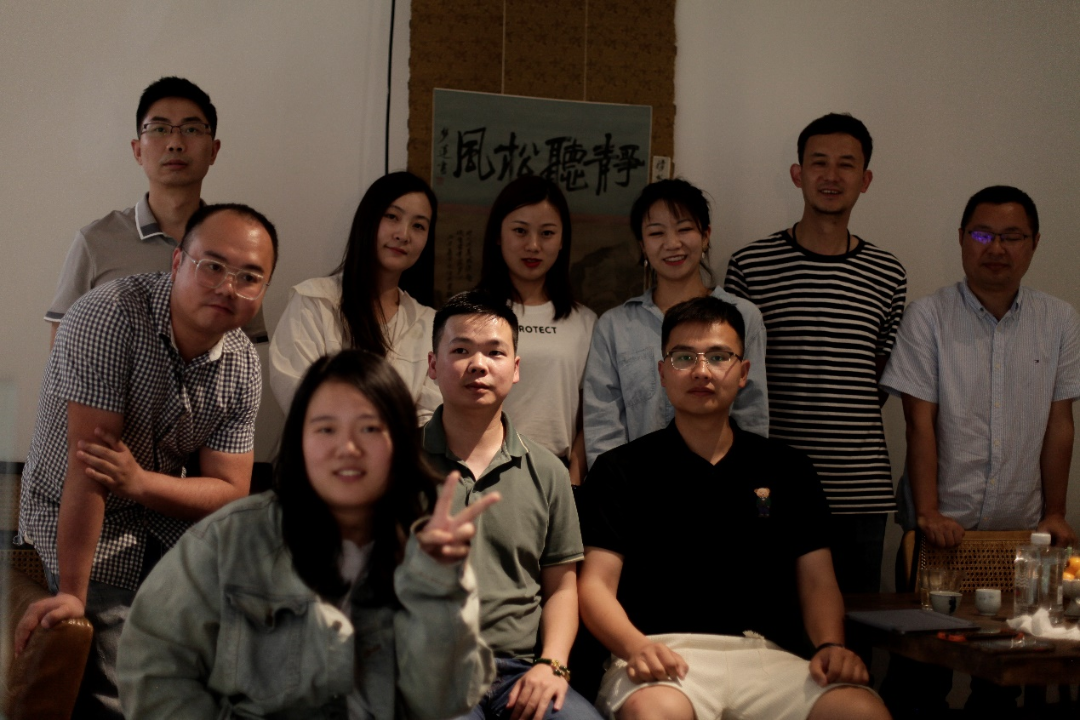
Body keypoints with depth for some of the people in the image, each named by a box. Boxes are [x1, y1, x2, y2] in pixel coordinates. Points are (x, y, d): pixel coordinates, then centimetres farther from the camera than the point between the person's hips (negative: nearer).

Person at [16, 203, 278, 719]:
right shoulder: (108, 317, -26)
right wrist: (72, 594, -27)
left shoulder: (243, 364, -7)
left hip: (168, 514, 5)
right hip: (80, 526, -5)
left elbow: (230, 491, -6)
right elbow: (87, 465, -28)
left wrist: (139, 482, -26)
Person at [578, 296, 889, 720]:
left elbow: (817, 581, 15)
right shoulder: (620, 470, 10)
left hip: (764, 654, 4)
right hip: (665, 654, -3)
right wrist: (636, 647, -20)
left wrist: (830, 645, -7)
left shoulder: (788, 470, 19)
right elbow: (596, 584, 1)